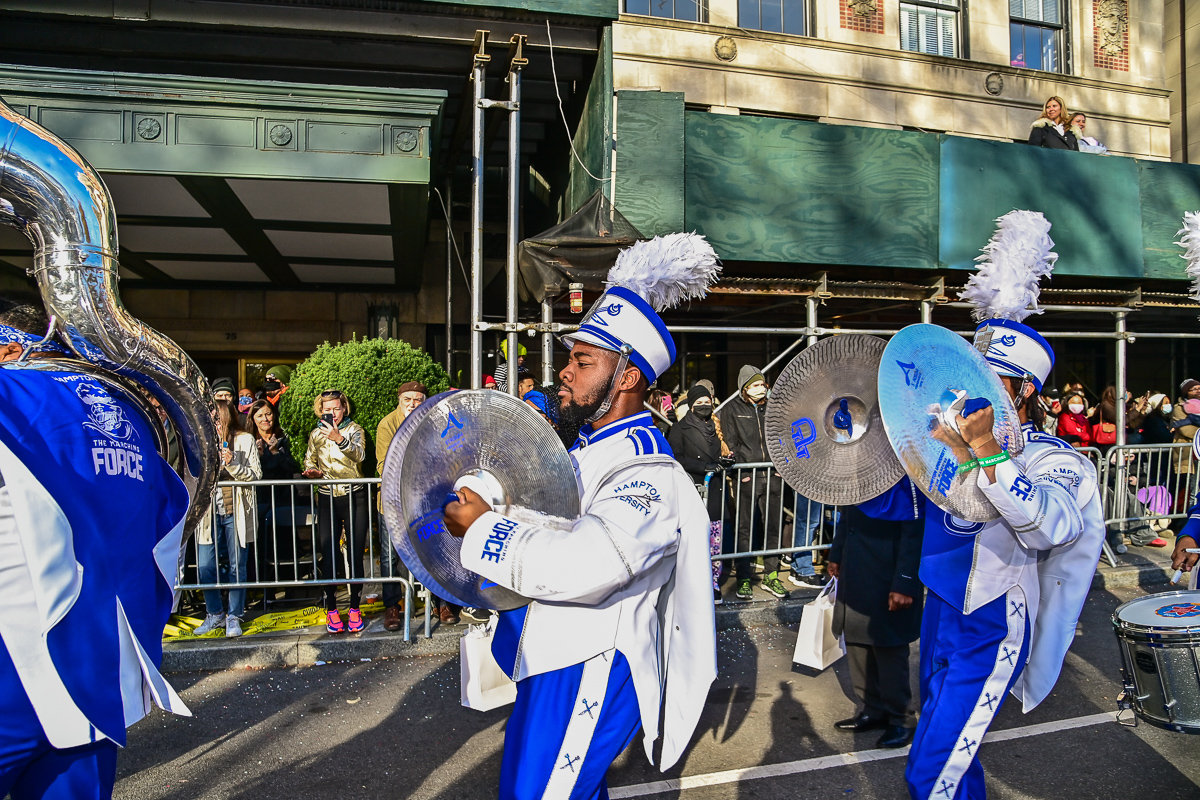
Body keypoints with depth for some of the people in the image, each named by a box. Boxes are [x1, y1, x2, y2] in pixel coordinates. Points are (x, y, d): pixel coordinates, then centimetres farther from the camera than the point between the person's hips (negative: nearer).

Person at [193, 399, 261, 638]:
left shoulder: (245, 440, 1)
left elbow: (256, 475, -2)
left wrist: (233, 464, -16)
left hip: (237, 513, -3)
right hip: (210, 513, 3)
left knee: (237, 566, 3)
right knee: (205, 567, 1)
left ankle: (234, 616, 17)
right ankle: (215, 613, 21)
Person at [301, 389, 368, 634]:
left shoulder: (354, 430, 2)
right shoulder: (316, 434, 12)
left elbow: (359, 454, -18)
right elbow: (309, 463, 21)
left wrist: (339, 439, -35)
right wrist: (312, 471, -3)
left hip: (354, 497, -2)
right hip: (327, 499, 2)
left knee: (355, 554, -1)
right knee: (328, 555, -3)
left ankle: (354, 609, 11)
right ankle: (331, 609, 10)